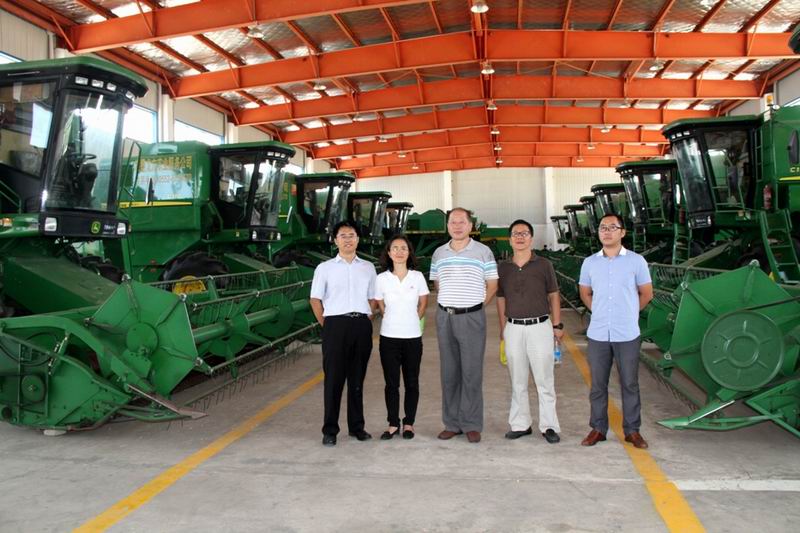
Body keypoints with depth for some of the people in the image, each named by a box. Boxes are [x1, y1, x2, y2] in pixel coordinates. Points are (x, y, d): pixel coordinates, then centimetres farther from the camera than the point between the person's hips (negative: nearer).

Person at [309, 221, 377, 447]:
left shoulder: (368, 267, 13)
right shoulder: (325, 268, 6)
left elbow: (372, 298, 16)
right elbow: (315, 299, 5)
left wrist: (367, 321, 5)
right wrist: (326, 325, -1)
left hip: (362, 325, 3)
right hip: (335, 324, -2)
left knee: (357, 378, 9)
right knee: (334, 378, -1)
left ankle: (356, 426, 20)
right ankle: (330, 430, 8)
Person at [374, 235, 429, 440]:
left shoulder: (417, 277, -2)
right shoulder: (382, 279, -2)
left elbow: (423, 304, 10)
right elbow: (381, 306, 9)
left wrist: (411, 321, 10)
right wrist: (396, 321, 11)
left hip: (413, 337, 0)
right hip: (389, 338, 0)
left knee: (411, 383, 8)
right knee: (391, 383, 5)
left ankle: (409, 423, 21)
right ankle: (393, 423, 18)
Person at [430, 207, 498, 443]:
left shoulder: (483, 251, 0)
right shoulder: (439, 253, 9)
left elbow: (492, 284, 4)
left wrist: (476, 304, 0)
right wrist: (449, 302, 10)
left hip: (472, 317, -3)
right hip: (445, 317, 3)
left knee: (472, 373, 0)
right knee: (449, 372, 8)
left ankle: (472, 425, 10)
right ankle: (452, 423, 18)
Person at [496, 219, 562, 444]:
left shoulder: (544, 265, 1)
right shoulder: (503, 268, 6)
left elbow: (553, 296, 5)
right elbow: (501, 300, 11)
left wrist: (557, 325, 1)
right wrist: (502, 330, 9)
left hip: (540, 326, -2)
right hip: (513, 328, 2)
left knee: (544, 380, 1)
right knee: (518, 381, 10)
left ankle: (549, 426, 11)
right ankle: (520, 424, 20)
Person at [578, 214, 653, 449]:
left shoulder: (636, 261, -2)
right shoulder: (589, 262, 5)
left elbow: (646, 293, 8)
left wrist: (628, 312, 10)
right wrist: (599, 312, 9)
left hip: (627, 334, -2)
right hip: (598, 334, 2)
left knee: (630, 384, 7)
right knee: (597, 384, 9)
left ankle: (632, 430, 21)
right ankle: (598, 428, 21)